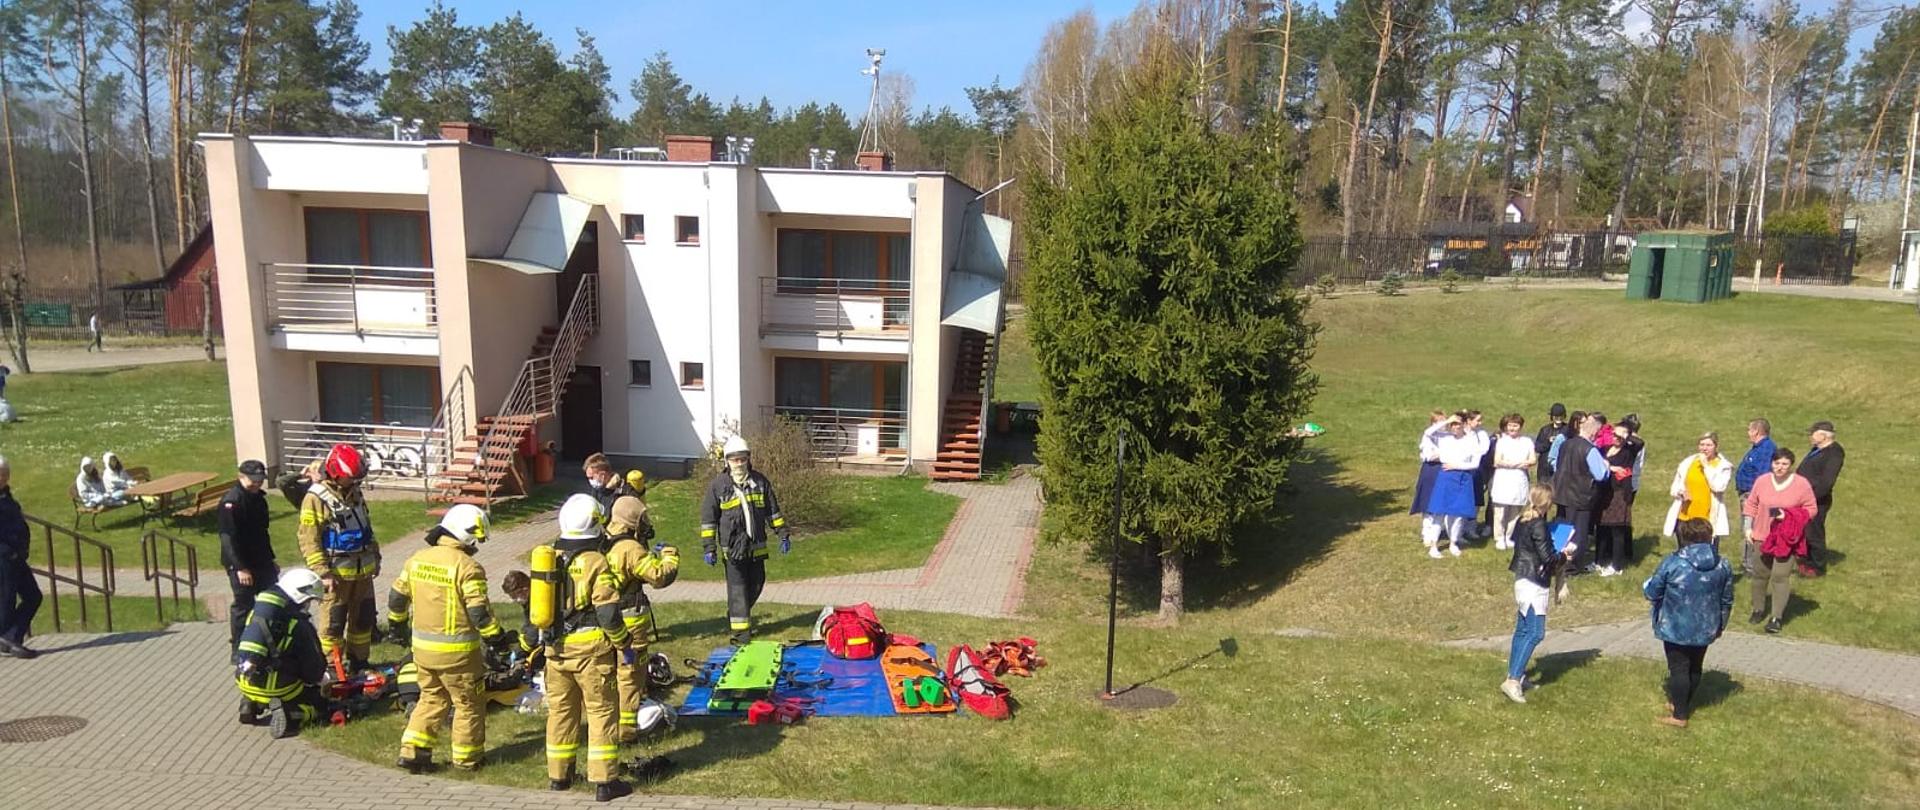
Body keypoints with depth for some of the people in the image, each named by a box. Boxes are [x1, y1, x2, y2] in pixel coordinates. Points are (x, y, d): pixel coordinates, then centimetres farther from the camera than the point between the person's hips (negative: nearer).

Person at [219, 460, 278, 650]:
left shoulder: (258, 497, 11)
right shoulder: (231, 501, -17)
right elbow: (228, 537, -22)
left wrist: (270, 560, 22)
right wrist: (240, 567, -25)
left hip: (262, 562, 9)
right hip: (240, 565, -8)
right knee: (243, 606, 0)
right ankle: (239, 649, 13)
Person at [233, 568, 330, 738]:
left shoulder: (256, 611, 6)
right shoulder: (298, 624, -13)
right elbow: (313, 667, -7)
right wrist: (318, 677, 18)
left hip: (245, 684, 7)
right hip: (277, 688, -6)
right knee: (319, 701, 12)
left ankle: (251, 704, 11)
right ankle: (291, 715, -16)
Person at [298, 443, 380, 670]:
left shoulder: (354, 493, 8)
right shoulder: (316, 498, -14)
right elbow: (308, 541, -16)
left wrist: (375, 557, 17)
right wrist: (323, 573, -20)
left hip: (363, 570, 7)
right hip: (336, 574, -7)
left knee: (364, 617, 14)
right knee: (333, 623, 1)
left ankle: (359, 661, 27)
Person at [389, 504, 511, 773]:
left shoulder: (417, 559, 3)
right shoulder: (467, 567, -19)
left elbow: (397, 595, 13)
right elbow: (479, 612, -20)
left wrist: (396, 622, 30)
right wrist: (498, 638, -7)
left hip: (422, 646, 6)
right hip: (457, 650, -6)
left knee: (431, 698, 22)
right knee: (469, 704, 11)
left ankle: (412, 751, 16)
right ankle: (466, 758, 20)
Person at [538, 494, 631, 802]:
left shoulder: (549, 559, 4)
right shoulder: (596, 562, -15)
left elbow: (538, 606, 10)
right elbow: (608, 613, -18)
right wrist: (624, 642, -3)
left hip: (555, 648, 6)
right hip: (590, 649, -6)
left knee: (560, 710, 17)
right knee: (602, 712, 3)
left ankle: (558, 776, 27)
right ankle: (604, 781, 4)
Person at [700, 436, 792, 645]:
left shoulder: (760, 481, 4)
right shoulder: (718, 485, -4)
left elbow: (773, 511, 13)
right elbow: (708, 518, 0)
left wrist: (783, 534, 9)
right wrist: (708, 547, -4)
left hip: (757, 546, 4)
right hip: (732, 548, -4)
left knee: (756, 585, 14)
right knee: (737, 589, -6)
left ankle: (736, 616, 37)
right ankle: (741, 631, 0)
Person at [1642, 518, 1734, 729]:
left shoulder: (1672, 563, -18)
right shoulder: (1722, 566, -3)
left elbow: (1652, 593, -12)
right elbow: (1727, 600, 7)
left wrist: (1646, 585, 12)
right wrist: (1720, 625, 21)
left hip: (1675, 628, -5)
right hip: (1705, 630, 5)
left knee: (1678, 668, 3)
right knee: (1695, 667, 19)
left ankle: (1680, 715, 6)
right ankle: (1684, 704, 35)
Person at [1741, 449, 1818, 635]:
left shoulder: (1802, 484, -8)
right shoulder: (1762, 481, 0)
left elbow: (1811, 509, -2)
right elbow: (1751, 505, 8)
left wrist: (1789, 516, -18)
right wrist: (1748, 527, 1)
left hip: (1787, 539, -3)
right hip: (1762, 536, 3)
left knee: (1780, 576, -7)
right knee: (1759, 574, 11)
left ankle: (1776, 616, 0)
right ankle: (1758, 609, 25)